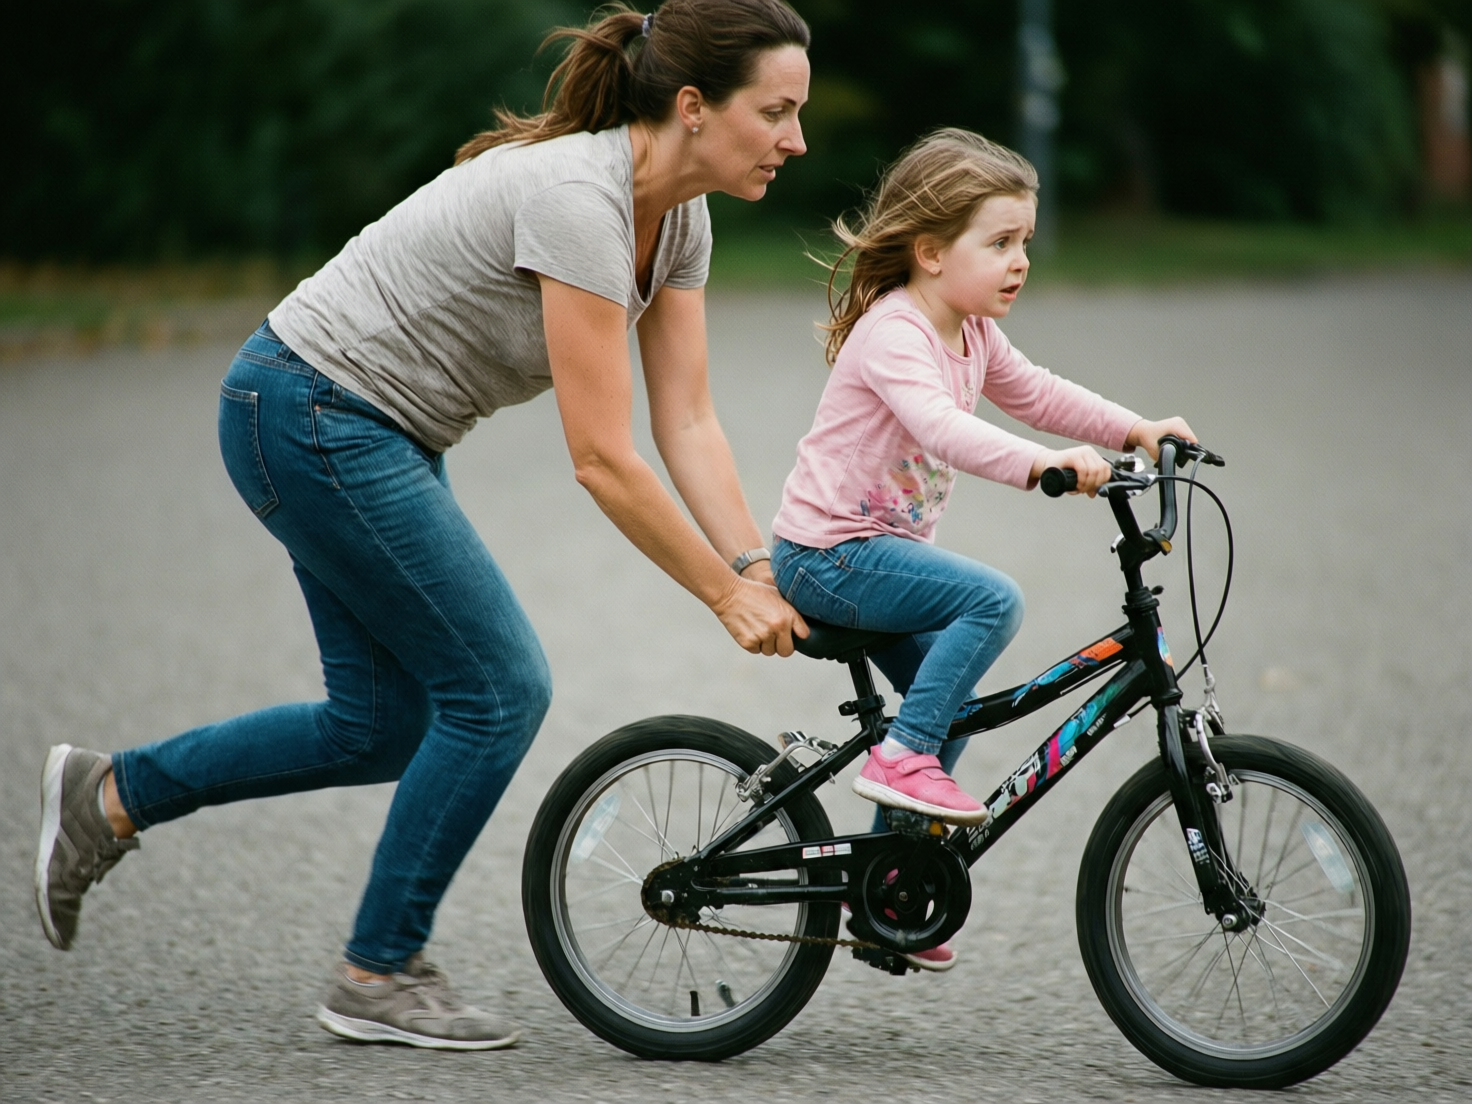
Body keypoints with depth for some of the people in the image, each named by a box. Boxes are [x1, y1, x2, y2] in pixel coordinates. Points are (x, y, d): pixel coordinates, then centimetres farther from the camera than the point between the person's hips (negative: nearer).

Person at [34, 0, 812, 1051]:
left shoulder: (677, 219, 1)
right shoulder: (575, 199, -27)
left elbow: (688, 423, 2)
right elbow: (603, 460, -27)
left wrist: (761, 571, -8)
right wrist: (727, 594, -20)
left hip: (381, 432, 10)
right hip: (315, 418, -10)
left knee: (386, 726, 11)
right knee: (500, 687, -7)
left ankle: (110, 797, 24)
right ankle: (380, 974, 7)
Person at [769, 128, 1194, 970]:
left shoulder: (973, 335, 8)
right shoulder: (892, 333, -22)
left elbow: (1037, 394, 18)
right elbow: (939, 426, -38)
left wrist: (1136, 431, 6)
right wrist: (1041, 465, -50)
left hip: (880, 548, 10)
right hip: (828, 553, -10)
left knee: (950, 706, 12)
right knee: (993, 599, -25)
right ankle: (903, 756, -18)